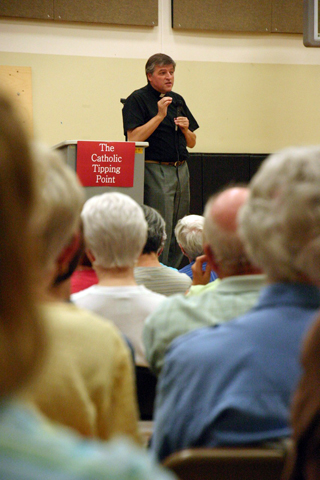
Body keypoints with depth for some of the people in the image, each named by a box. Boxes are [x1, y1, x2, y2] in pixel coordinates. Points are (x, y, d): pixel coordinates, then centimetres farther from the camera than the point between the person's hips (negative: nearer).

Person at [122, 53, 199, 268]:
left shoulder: (178, 100, 17)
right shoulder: (138, 99, -3)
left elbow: (192, 143, 20)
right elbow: (134, 138, -14)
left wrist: (185, 129, -2)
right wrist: (160, 116, -16)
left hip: (181, 170, 7)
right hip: (155, 170, -7)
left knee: (179, 230, 8)